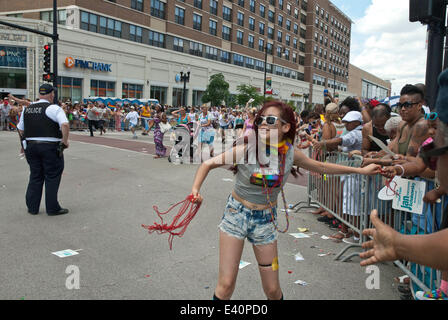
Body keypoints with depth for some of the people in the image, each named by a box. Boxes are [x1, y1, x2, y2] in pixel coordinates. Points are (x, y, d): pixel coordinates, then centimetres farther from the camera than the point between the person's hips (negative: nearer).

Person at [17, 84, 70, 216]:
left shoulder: (27, 109, 12)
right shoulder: (54, 108, -9)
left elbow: (20, 129, 16)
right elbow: (65, 125, -23)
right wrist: (65, 141, -12)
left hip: (30, 146, 6)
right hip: (50, 146, -6)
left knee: (35, 176, 15)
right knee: (52, 177, 3)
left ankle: (32, 207, 20)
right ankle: (52, 208, 8)